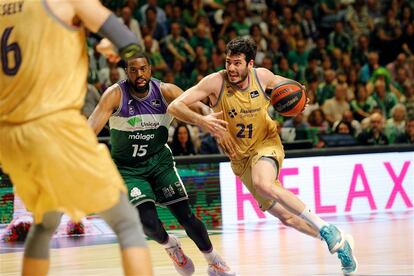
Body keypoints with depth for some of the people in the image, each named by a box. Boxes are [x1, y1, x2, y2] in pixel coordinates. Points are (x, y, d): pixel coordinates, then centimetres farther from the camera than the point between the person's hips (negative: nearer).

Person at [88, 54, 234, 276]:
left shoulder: (166, 91, -14)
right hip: (128, 168, -2)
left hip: (159, 160, 2)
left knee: (186, 216, -5)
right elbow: (92, 126, -31)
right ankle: (169, 244, 17)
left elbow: (198, 108, -23)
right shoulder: (116, 95, -21)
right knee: (148, 221, -19)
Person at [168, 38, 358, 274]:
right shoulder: (215, 82, -17)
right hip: (240, 157, 2)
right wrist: (201, 120, -41)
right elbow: (175, 106, -24)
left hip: (266, 142, -2)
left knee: (263, 184, -36)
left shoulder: (262, 76, -11)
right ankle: (338, 242, 20)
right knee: (286, 216, 2)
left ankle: (326, 229, -27)